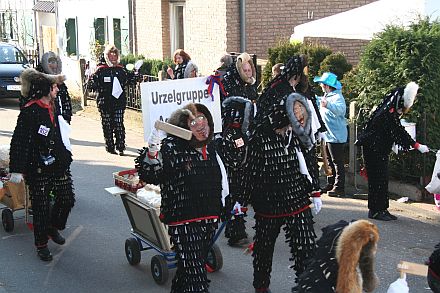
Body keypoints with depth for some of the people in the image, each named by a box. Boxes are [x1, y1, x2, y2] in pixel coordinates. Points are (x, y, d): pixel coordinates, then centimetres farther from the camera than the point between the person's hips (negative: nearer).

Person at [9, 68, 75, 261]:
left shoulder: (52, 108, 10)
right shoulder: (29, 112, -16)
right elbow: (19, 142, -19)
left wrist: (65, 156, 27)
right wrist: (17, 169, -23)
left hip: (59, 165, 7)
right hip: (38, 169, -7)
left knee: (67, 199, 8)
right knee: (41, 206, 3)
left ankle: (53, 228, 35)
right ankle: (41, 244, 19)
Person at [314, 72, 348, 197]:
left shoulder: (337, 97, -18)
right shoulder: (327, 96, 14)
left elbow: (341, 109, -40)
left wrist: (328, 105, -55)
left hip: (336, 136, -10)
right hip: (328, 135, 10)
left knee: (337, 162, -6)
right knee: (330, 162, 17)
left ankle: (339, 188, -2)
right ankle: (331, 184, 27)